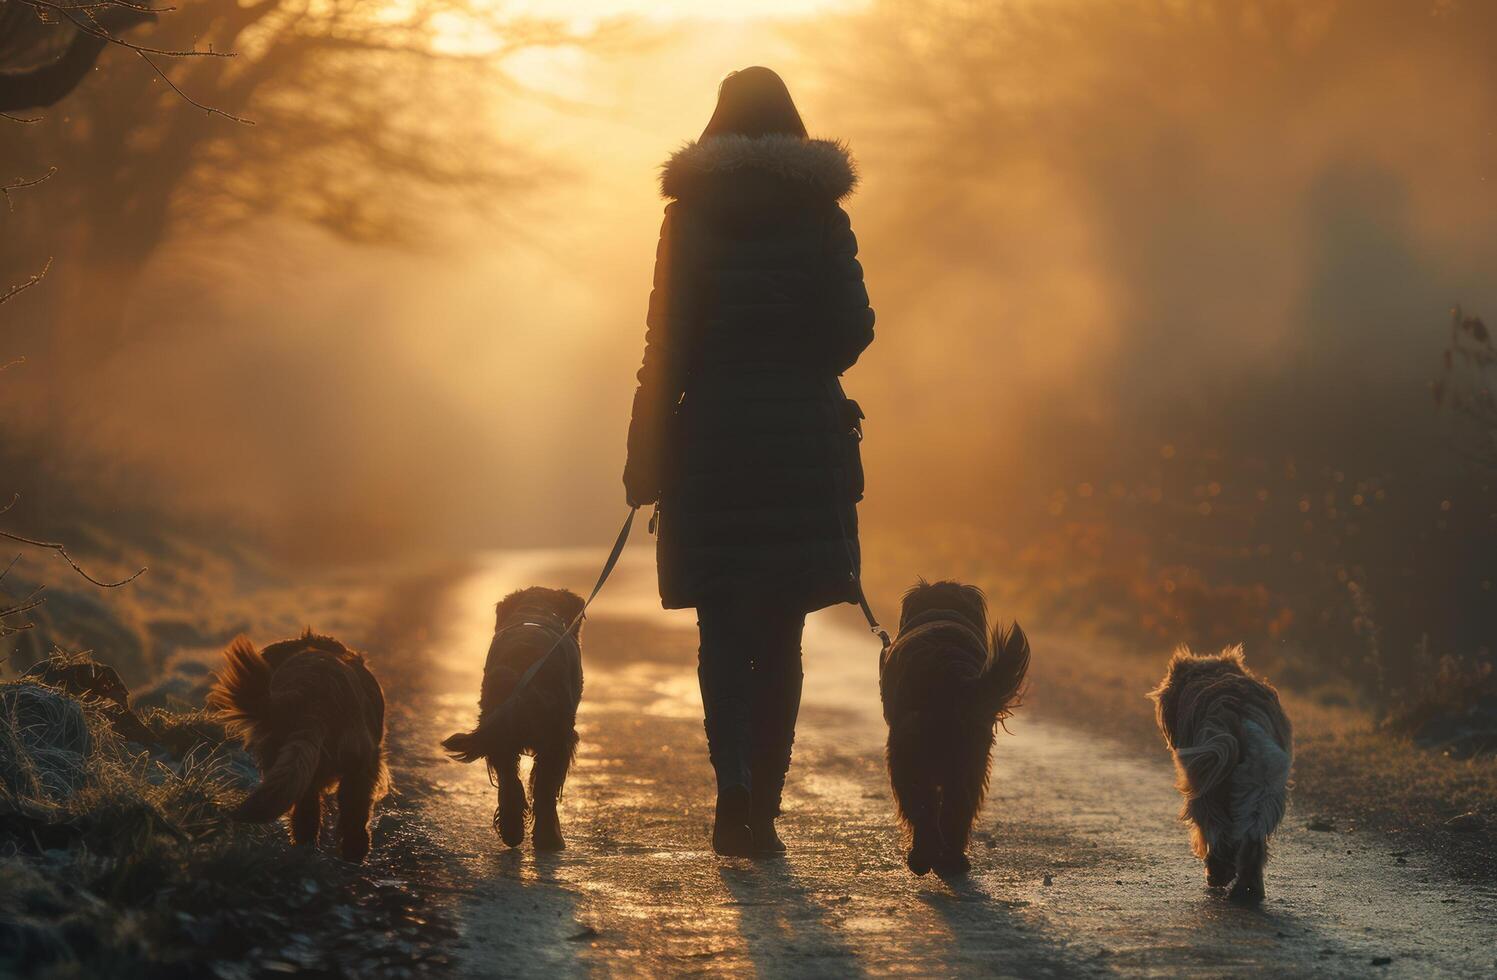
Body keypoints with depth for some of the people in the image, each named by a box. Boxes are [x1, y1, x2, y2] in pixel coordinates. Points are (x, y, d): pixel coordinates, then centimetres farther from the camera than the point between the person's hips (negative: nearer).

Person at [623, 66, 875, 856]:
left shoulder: (691, 219, -1)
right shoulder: (820, 219, 2)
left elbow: (667, 342, -5)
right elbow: (853, 331, -1)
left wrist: (646, 453, -1)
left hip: (713, 436, -1)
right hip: (804, 437, 1)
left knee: (722, 629, 6)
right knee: (781, 634, 9)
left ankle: (734, 787, -15)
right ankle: (764, 807, 7)